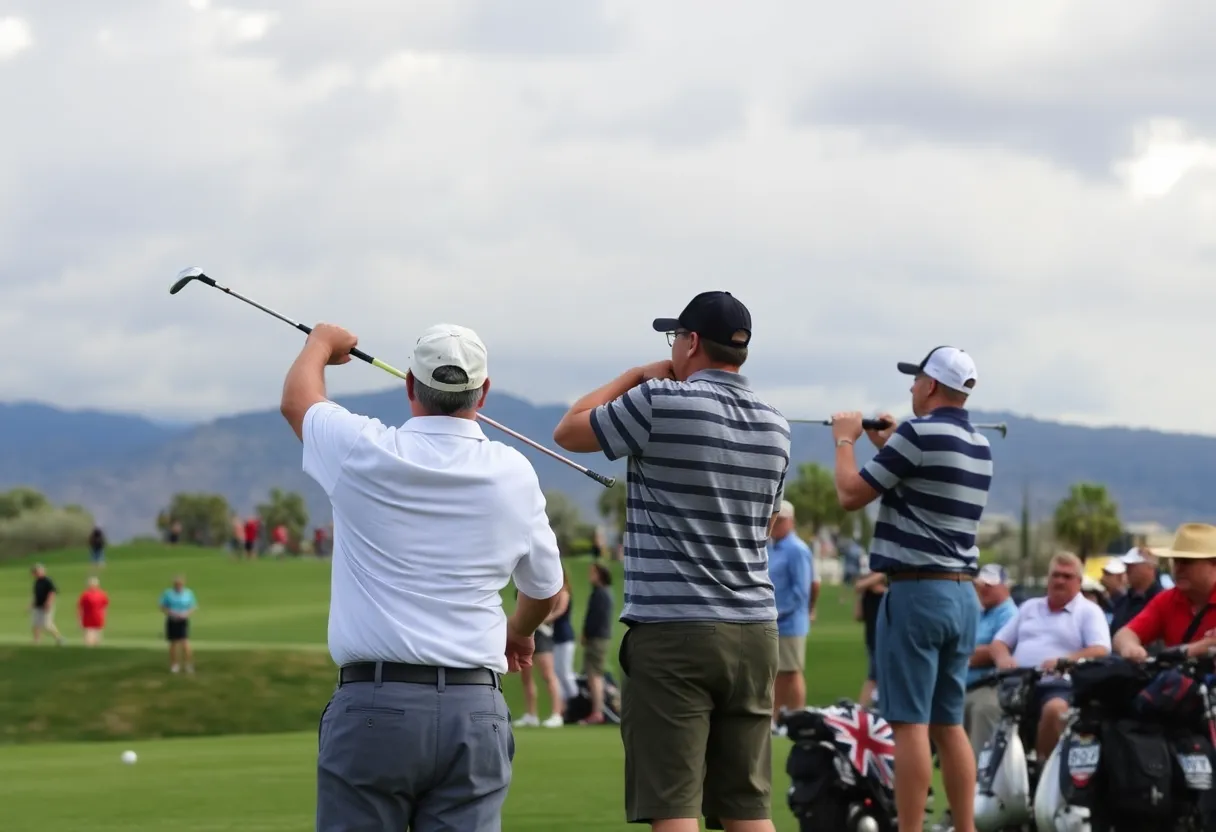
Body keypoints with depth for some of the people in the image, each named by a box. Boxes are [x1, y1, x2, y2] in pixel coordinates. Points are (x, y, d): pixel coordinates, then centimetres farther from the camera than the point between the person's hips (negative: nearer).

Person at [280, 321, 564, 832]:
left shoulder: (364, 452, -2)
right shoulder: (514, 475, 6)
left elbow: (297, 399, 22)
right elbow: (546, 592, 22)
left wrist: (323, 341, 44)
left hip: (373, 704, -2)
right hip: (475, 712, 2)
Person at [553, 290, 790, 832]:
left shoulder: (662, 402, -9)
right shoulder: (775, 425, 10)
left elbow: (568, 432, 5)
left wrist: (633, 377, 15)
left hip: (672, 629, -6)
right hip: (754, 630, 6)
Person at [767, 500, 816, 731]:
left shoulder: (796, 550, -11)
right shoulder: (769, 548, 15)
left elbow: (801, 590, -16)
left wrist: (780, 612, -16)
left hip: (789, 623, -8)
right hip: (770, 623, 8)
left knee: (791, 674, -4)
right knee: (776, 674, 11)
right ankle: (775, 720, 16)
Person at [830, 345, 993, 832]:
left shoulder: (918, 434, -12)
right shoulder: (980, 446, 13)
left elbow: (851, 496, -6)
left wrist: (845, 440, 9)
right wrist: (888, 447, 26)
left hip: (916, 592, -8)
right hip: (962, 595, 8)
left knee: (910, 724, -7)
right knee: (948, 724, 11)